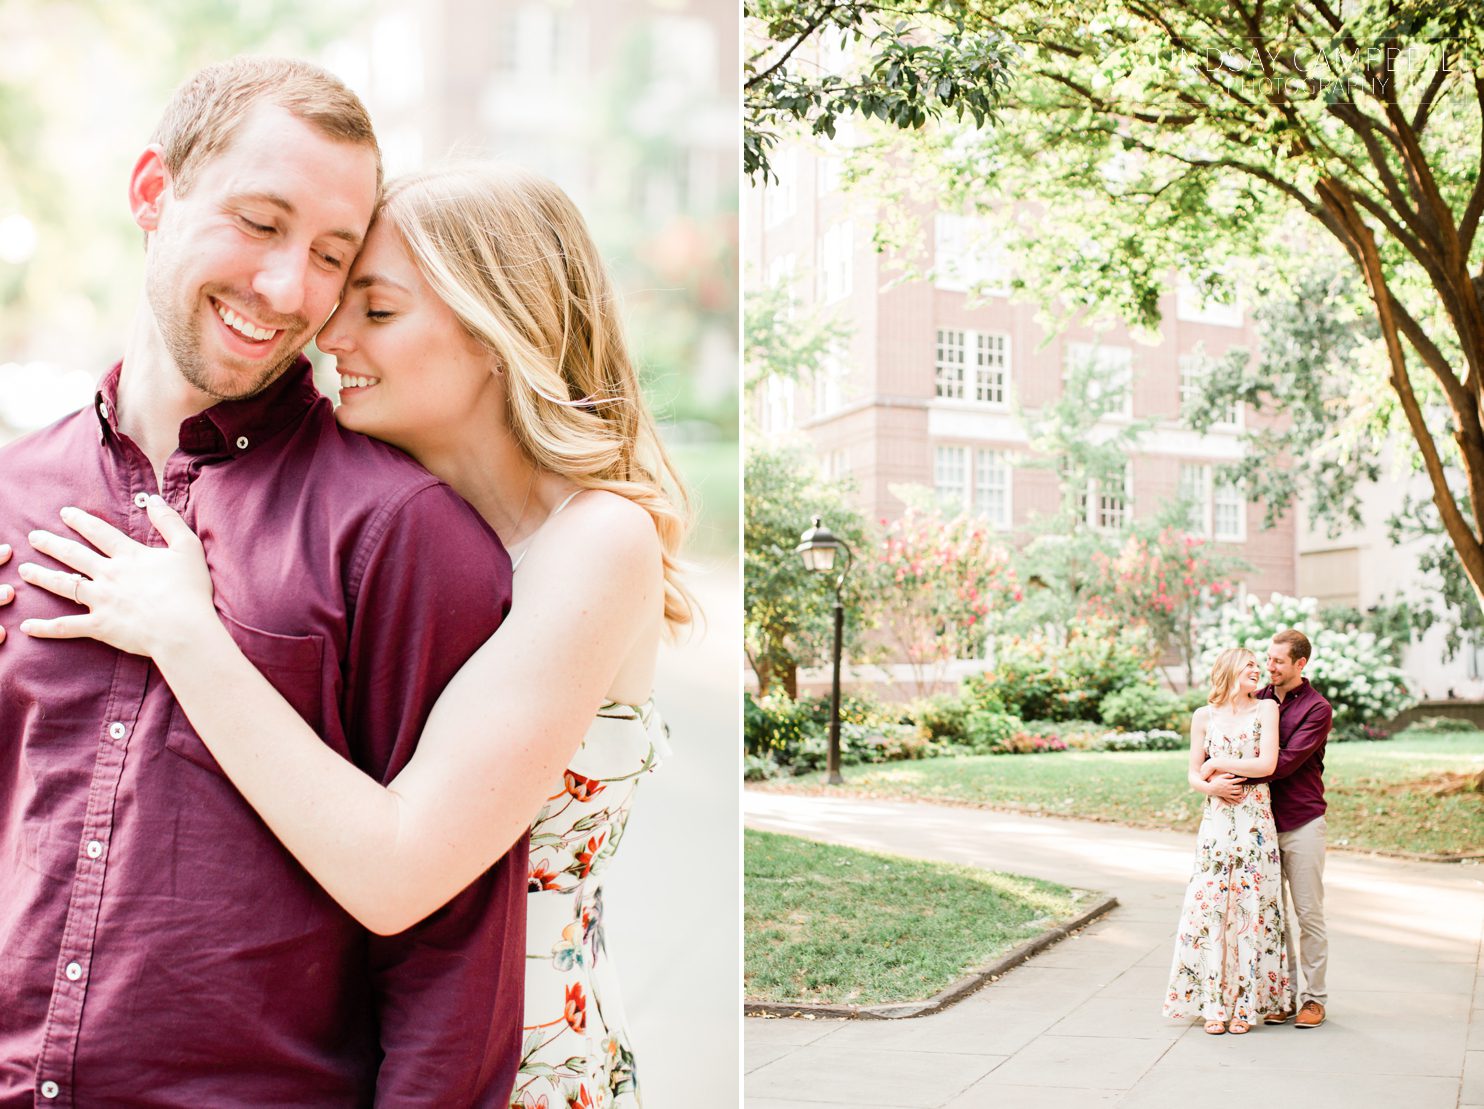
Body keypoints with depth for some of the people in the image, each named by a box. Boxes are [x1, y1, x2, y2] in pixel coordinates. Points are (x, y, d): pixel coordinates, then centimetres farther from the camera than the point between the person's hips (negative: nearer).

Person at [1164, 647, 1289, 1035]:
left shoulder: (1265, 709, 3)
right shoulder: (1204, 716, 8)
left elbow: (1267, 763, -9)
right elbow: (1193, 775, 8)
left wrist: (1218, 764, -4)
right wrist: (1210, 786, -13)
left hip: (1256, 821, -1)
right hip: (1216, 820, 1)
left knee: (1251, 907, 0)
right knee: (1210, 906, -1)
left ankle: (1246, 1005, 8)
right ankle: (1214, 1004, 6)